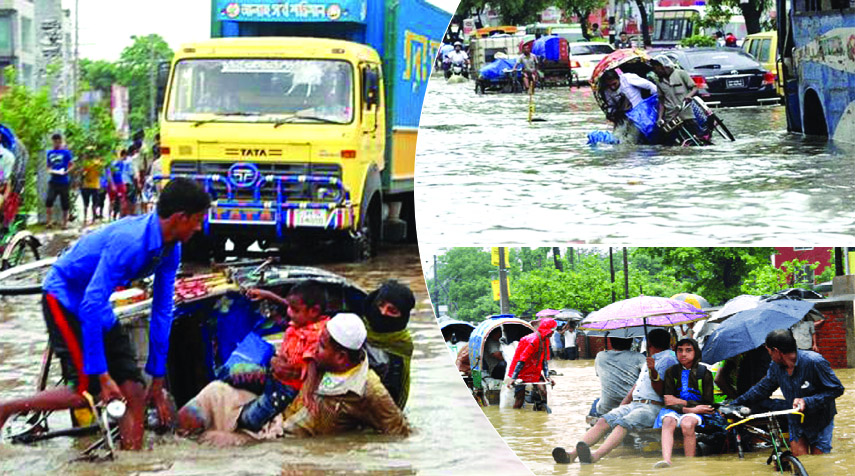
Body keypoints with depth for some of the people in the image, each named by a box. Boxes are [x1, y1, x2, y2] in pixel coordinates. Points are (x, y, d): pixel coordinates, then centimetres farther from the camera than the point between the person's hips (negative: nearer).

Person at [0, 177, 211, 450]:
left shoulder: (170, 250, -7)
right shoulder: (130, 242, -33)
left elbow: (162, 313, -1)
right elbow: (91, 306, -35)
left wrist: (158, 380, 0)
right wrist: (102, 374, -33)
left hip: (96, 306, 8)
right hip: (64, 298, -8)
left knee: (134, 391, -4)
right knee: (87, 391, -16)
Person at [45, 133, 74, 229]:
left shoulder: (66, 152, -1)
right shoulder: (50, 153, 11)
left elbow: (72, 165, 1)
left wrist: (66, 172, -16)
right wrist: (50, 170, -2)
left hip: (63, 181, -3)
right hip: (53, 181, 3)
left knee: (64, 203, 3)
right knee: (49, 200, -14)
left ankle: (65, 223, 14)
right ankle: (50, 221, -8)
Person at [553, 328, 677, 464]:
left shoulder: (667, 359, 2)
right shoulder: (650, 360, 31)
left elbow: (661, 391, -8)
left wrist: (654, 372, -24)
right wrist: (621, 407, 18)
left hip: (652, 407, -8)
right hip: (633, 405, 8)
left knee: (623, 423, -35)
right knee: (603, 421, -18)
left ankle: (596, 455, -60)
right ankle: (573, 453, -38)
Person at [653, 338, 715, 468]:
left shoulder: (704, 373, 4)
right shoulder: (671, 372, 9)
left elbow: (708, 405, 1)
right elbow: (668, 400, 1)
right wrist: (692, 404, -10)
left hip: (695, 413, -2)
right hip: (674, 411, 2)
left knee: (687, 423, -36)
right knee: (668, 421, -33)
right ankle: (666, 459, -51)